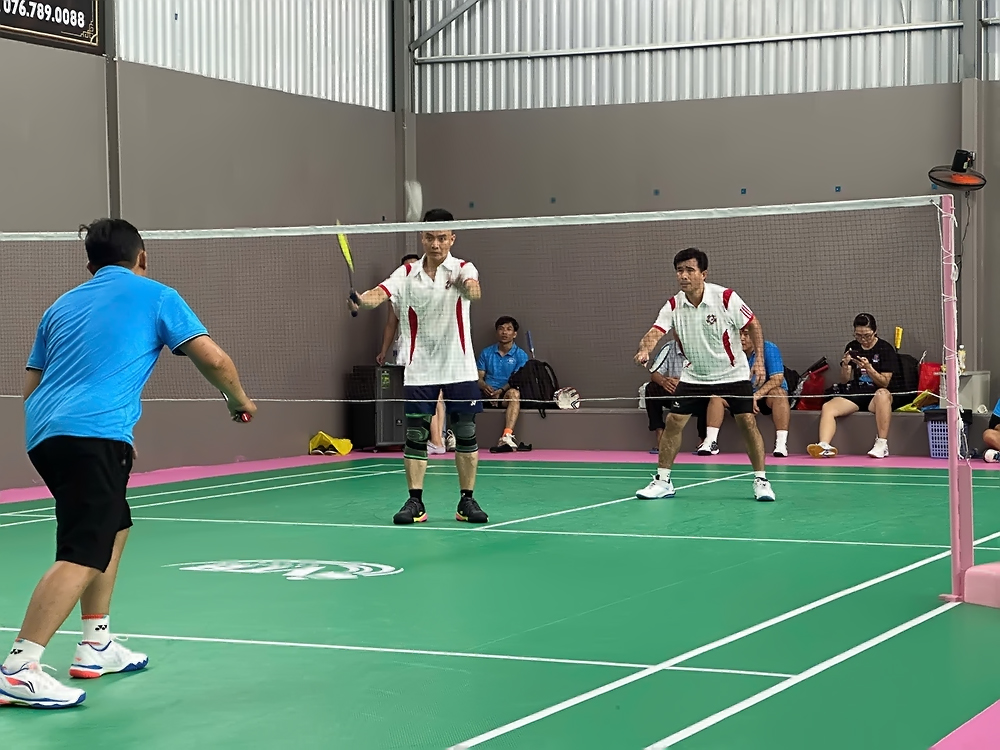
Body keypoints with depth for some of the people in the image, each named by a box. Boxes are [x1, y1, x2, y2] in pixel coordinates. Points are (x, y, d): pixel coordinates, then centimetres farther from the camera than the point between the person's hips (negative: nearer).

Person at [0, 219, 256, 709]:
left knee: (113, 529, 25)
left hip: (43, 430, 8)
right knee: (82, 555, -14)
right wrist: (240, 401, 22)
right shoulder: (154, 296, 11)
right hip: (94, 434, -8)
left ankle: (96, 647, 26)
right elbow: (212, 359, 3)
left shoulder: (62, 306, 26)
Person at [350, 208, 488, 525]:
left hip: (459, 368, -1)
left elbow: (474, 291, -25)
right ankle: (415, 502, 7)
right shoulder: (407, 274, 3)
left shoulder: (463, 269, -3)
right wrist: (360, 300, -36)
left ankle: (467, 501, 11)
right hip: (419, 370, 1)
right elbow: (379, 293, -13)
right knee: (415, 436, 0)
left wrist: (467, 286, -50)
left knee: (465, 435, 1)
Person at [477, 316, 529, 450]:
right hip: (486, 396, 3)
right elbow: (479, 377, 13)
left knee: (514, 393, -39)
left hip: (505, 396, -3)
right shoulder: (486, 353, 20)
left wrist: (500, 391, -19)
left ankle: (507, 435, -56)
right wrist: (484, 386, -11)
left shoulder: (521, 355, 10)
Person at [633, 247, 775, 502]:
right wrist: (645, 349, -45)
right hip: (694, 376, 3)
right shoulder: (674, 305, -10)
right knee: (673, 422, -4)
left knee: (747, 422, -11)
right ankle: (663, 480, 7)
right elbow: (655, 331, -23)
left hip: (732, 373, -3)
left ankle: (761, 480, 2)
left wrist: (759, 361, -12)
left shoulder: (726, 298, -18)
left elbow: (753, 325, -6)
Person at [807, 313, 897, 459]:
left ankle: (882, 444, -41)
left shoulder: (886, 349, -1)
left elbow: (884, 383, -6)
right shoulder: (852, 348, 11)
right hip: (855, 394, 4)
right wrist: (845, 366, -10)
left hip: (875, 396, -4)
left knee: (882, 394, -40)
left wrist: (868, 368, -22)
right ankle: (824, 446, -44)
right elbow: (844, 381, 11)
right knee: (827, 407, -23)